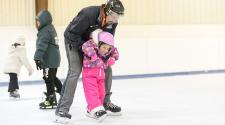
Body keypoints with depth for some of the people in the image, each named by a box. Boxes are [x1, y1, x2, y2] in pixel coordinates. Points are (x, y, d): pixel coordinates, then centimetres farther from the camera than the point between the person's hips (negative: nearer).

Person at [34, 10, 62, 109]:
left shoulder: (45, 31, -17)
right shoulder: (50, 28, 16)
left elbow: (41, 46, -28)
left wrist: (37, 58, -33)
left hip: (49, 60, -10)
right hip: (54, 59, 10)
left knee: (49, 79, -3)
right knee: (53, 78, 21)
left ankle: (51, 100, 2)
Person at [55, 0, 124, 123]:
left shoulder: (112, 22, -15)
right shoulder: (88, 14, -35)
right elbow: (71, 33, -29)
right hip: (74, 42, -7)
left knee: (106, 69, 2)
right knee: (75, 71, -21)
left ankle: (105, 102, 18)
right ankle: (62, 109, -19)